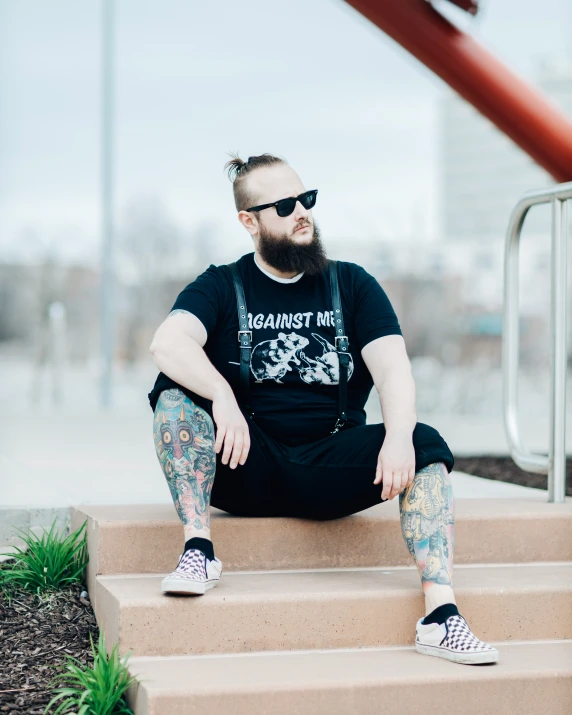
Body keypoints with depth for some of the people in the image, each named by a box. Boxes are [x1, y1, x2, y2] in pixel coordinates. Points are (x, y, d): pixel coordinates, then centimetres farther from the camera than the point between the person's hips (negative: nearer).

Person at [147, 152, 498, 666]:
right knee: (175, 394, -25)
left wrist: (398, 438, -24)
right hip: (246, 470, -1)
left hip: (332, 468, 1)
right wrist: (222, 397, -33)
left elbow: (393, 369, -3)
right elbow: (168, 344, -14)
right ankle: (199, 551, -27)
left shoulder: (353, 285, 11)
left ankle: (441, 614, -34)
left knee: (426, 444, -25)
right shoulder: (221, 287, 6)